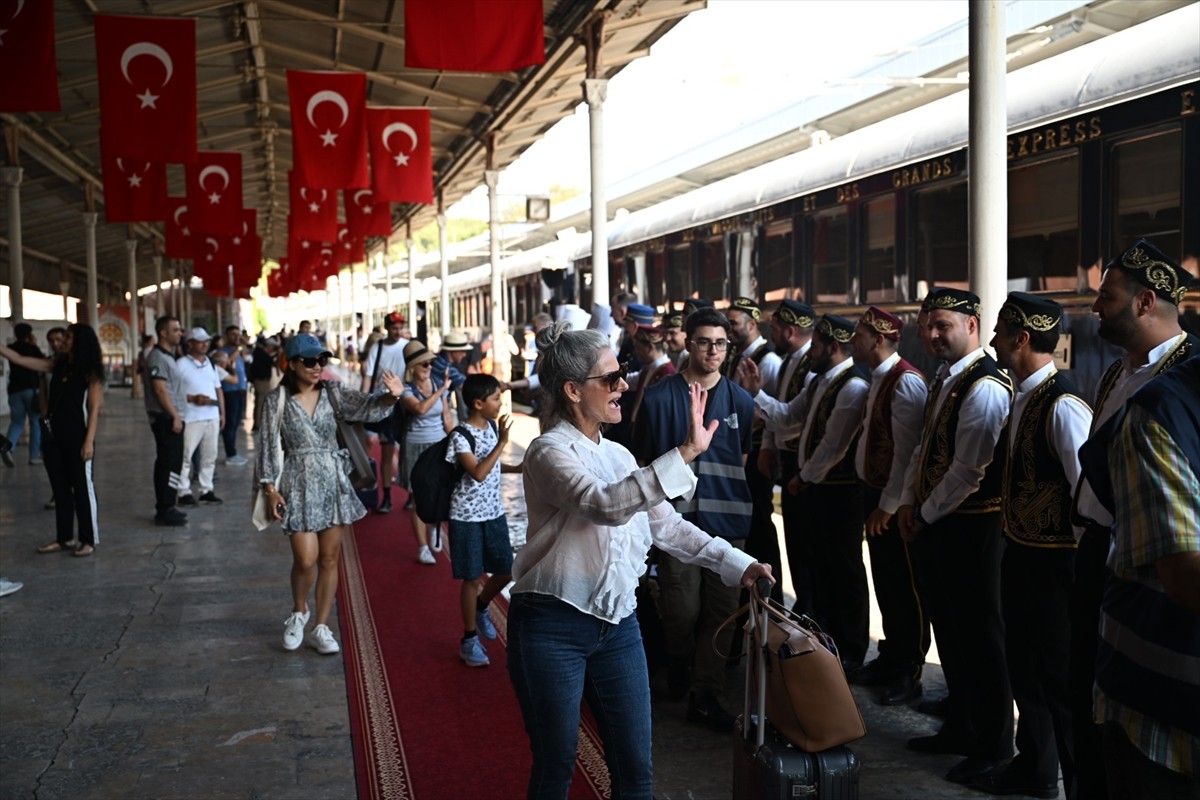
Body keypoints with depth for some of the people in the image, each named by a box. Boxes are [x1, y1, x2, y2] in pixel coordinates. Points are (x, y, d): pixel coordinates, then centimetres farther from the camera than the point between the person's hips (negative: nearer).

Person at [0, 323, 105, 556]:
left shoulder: (90, 372, -8)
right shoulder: (57, 365, 9)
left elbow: (94, 409, -12)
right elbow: (20, 360, 11)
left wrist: (89, 441, -17)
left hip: (77, 437, -7)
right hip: (53, 436, 7)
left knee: (83, 488, 1)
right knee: (60, 488, 12)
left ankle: (89, 540, 8)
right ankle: (65, 538, 21)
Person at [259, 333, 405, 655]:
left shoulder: (332, 393, 1)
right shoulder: (278, 400, -4)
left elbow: (365, 407, -11)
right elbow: (269, 445, -2)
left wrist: (391, 396, -31)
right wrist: (270, 489, -6)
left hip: (334, 481, 3)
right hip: (299, 483, -3)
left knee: (330, 558, 6)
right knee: (306, 560, -8)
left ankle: (321, 628, 18)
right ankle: (299, 612, 23)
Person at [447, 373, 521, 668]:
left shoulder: (492, 426, 4)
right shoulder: (461, 436, -18)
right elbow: (478, 473, -28)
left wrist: (519, 468, 2)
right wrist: (502, 442, -30)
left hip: (494, 512, 7)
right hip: (468, 516, -7)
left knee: (505, 571, 11)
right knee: (472, 577, 3)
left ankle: (481, 609, 39)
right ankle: (469, 639, 18)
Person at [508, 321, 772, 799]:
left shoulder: (617, 455, 12)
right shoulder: (550, 451, -13)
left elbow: (665, 524, 14)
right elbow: (605, 506, -31)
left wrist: (736, 563, 5)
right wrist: (685, 453, -36)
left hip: (617, 625, 7)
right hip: (553, 627, -7)